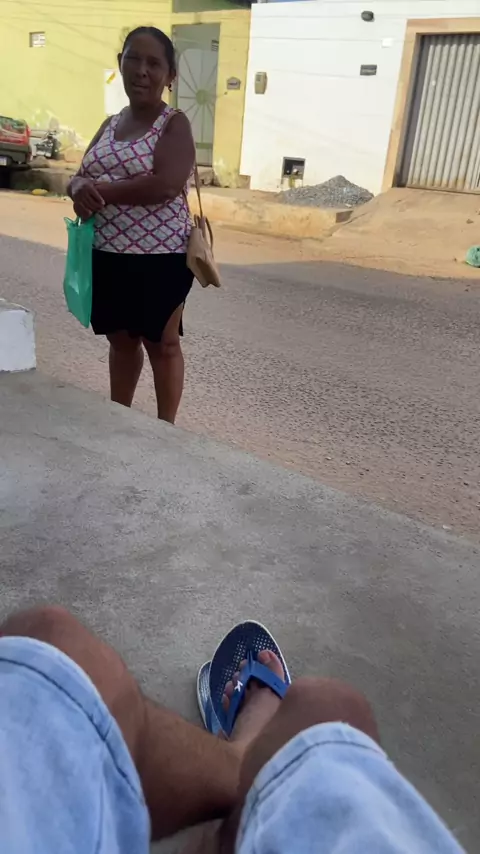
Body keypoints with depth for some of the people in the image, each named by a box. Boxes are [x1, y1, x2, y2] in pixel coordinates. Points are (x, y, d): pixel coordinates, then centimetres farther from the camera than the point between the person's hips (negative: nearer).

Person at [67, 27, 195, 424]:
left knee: (161, 344, 6)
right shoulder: (109, 125, 13)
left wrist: (100, 191, -16)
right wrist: (80, 189, -13)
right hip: (107, 254, 6)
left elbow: (166, 185, -22)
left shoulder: (175, 124, -6)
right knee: (121, 340, 17)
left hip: (159, 257, -6)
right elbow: (78, 178, 13)